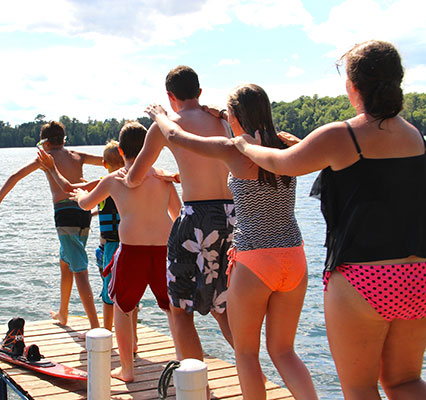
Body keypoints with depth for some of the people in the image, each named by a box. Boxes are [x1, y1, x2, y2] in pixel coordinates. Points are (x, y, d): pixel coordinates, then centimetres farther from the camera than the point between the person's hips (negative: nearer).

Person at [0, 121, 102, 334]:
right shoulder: (77, 156, 18)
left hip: (65, 213, -6)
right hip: (85, 212, 6)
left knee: (80, 271, -9)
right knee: (64, 262, 24)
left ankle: (95, 327, -14)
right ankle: (62, 313, 41)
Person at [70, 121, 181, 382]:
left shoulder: (114, 179, 7)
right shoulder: (163, 177, 11)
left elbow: (86, 204, 24)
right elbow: (178, 213, 21)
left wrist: (80, 195, 48)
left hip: (132, 249, -2)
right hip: (165, 248, 2)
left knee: (122, 308, 17)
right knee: (173, 308, 18)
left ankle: (127, 369, 19)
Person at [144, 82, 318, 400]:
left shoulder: (233, 151, -9)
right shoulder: (288, 147, 5)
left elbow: (175, 136, 3)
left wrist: (159, 114, 25)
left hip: (254, 263, -5)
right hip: (294, 259, 5)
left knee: (246, 351, 13)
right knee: (283, 350, 16)